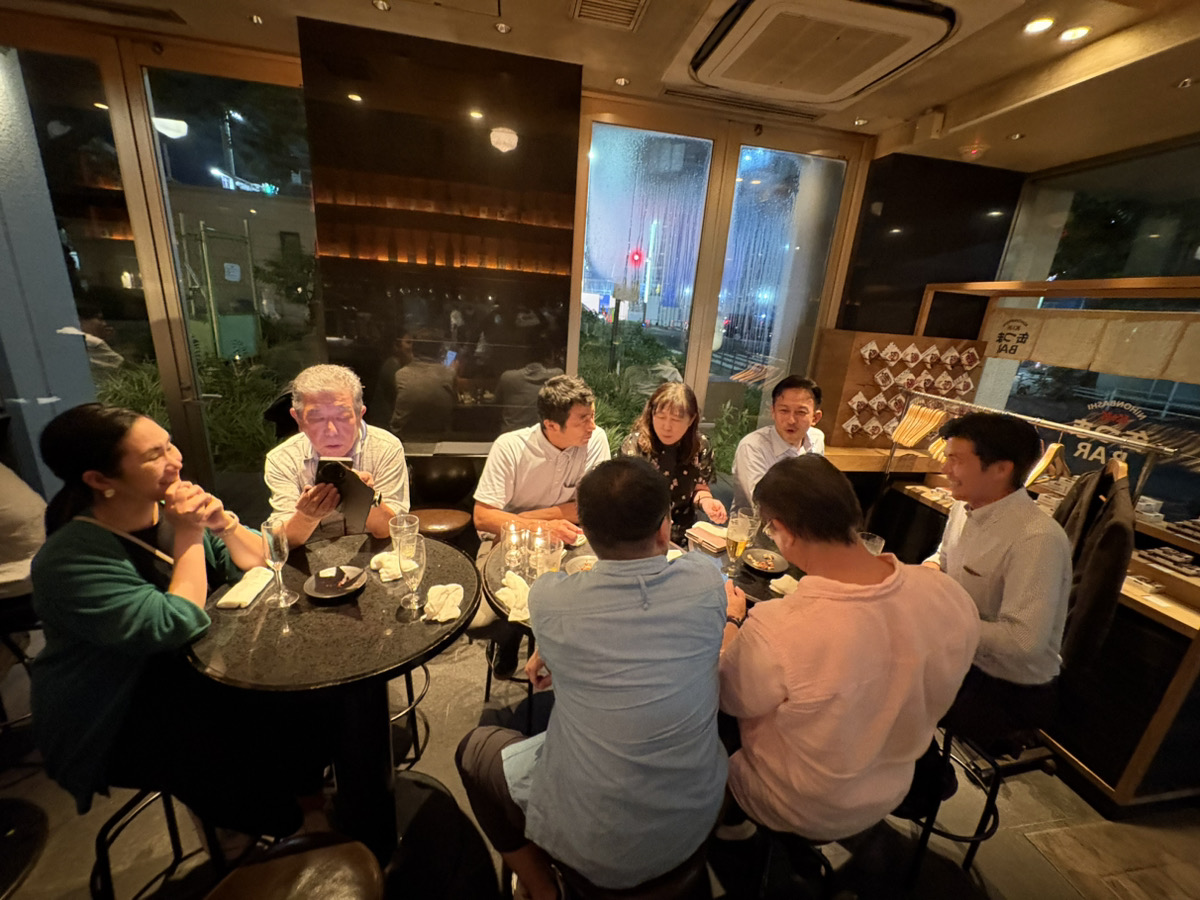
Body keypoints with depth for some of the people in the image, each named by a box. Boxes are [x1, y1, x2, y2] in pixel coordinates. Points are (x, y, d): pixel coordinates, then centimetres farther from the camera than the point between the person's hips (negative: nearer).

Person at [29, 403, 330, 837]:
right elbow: (178, 624, -29)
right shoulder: (69, 562, -23)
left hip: (191, 670, 6)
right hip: (115, 724, -6)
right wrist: (189, 536, -25)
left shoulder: (173, 511, -6)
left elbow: (258, 564, -2)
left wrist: (222, 521, -21)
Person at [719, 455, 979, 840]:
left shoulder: (772, 631, -42)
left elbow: (729, 699, -18)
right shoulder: (953, 599, -25)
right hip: (888, 797, 5)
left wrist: (732, 619, -3)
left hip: (796, 813, -4)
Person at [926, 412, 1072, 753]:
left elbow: (1024, 639, -32)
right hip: (962, 656, 7)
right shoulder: (965, 508, -4)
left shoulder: (1037, 539, -29)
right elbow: (944, 556, 15)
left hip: (1010, 688, -7)